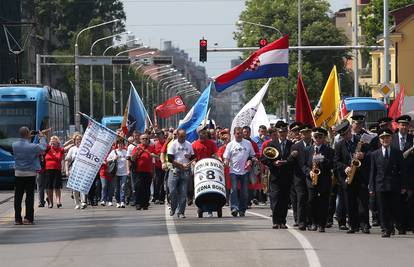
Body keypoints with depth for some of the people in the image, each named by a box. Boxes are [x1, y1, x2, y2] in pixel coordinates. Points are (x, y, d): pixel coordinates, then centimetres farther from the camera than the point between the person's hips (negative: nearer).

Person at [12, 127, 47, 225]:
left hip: (18, 173, 3)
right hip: (30, 174, -3)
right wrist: (42, 137, 17)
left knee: (18, 197, 6)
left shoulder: (14, 145, -5)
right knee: (30, 196, 2)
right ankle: (29, 218, -1)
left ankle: (17, 218, 5)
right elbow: (43, 147, 2)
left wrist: (28, 138, 15)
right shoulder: (33, 146, -14)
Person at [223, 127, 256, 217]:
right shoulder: (230, 145, 2)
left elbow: (253, 155, 15)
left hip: (245, 171, 2)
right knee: (234, 189, -15)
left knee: (244, 191, 3)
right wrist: (226, 164, -19)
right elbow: (226, 158, 0)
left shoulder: (248, 143, 8)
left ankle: (242, 210, 11)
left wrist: (250, 161, -4)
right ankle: (234, 208, -22)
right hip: (234, 171, -2)